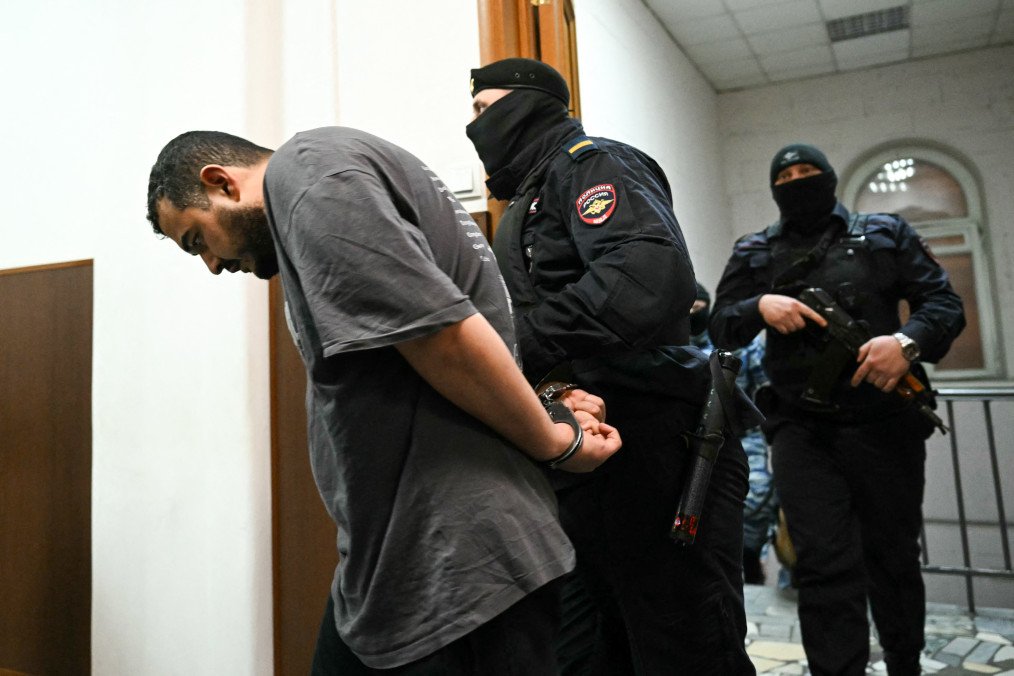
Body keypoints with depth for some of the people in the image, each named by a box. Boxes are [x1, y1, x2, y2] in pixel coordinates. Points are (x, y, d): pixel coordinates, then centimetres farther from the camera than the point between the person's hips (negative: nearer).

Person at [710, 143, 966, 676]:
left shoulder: (884, 233, 9)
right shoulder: (754, 253, 11)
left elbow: (945, 302, 4)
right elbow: (720, 327, 6)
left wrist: (909, 341, -17)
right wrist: (760, 306, -15)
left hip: (885, 423, 1)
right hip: (801, 429, 0)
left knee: (893, 558, 13)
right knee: (823, 567, -5)